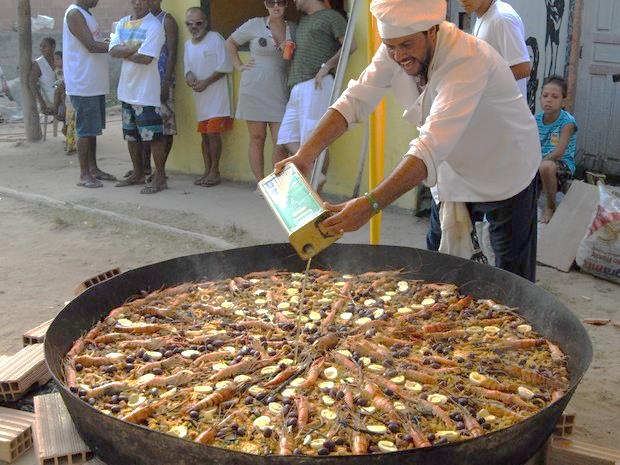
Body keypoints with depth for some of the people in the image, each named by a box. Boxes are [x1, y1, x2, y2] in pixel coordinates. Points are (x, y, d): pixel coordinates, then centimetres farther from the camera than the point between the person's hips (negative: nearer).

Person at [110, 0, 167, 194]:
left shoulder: (154, 26, -11)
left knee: (153, 136, -4)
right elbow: (113, 50, -2)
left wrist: (124, 53, -5)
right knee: (131, 135, 15)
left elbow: (145, 58, -20)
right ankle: (138, 174, 27)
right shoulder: (122, 23, 11)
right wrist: (135, 48, -16)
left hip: (146, 91, -7)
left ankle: (160, 178, 4)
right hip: (127, 89, 8)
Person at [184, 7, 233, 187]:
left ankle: (215, 172, -1)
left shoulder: (215, 38, -7)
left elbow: (225, 66, -11)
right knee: (204, 133, 9)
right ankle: (207, 170, 16)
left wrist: (205, 82, -13)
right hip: (200, 96, 7)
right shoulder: (188, 44, 15)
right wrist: (189, 76, -5)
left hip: (216, 94, -7)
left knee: (213, 132, -9)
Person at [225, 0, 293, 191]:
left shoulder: (293, 29, 8)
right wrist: (239, 66, 5)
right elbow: (230, 42, 13)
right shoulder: (255, 25, 2)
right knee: (257, 138, 3)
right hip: (254, 90, -1)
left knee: (281, 142, -5)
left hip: (280, 93, 2)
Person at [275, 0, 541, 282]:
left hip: (505, 176, -6)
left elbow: (433, 145, -47)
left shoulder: (468, 61, -37)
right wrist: (306, 154, -30)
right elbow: (354, 101, -15)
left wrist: (371, 204, -56)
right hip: (454, 172, 6)